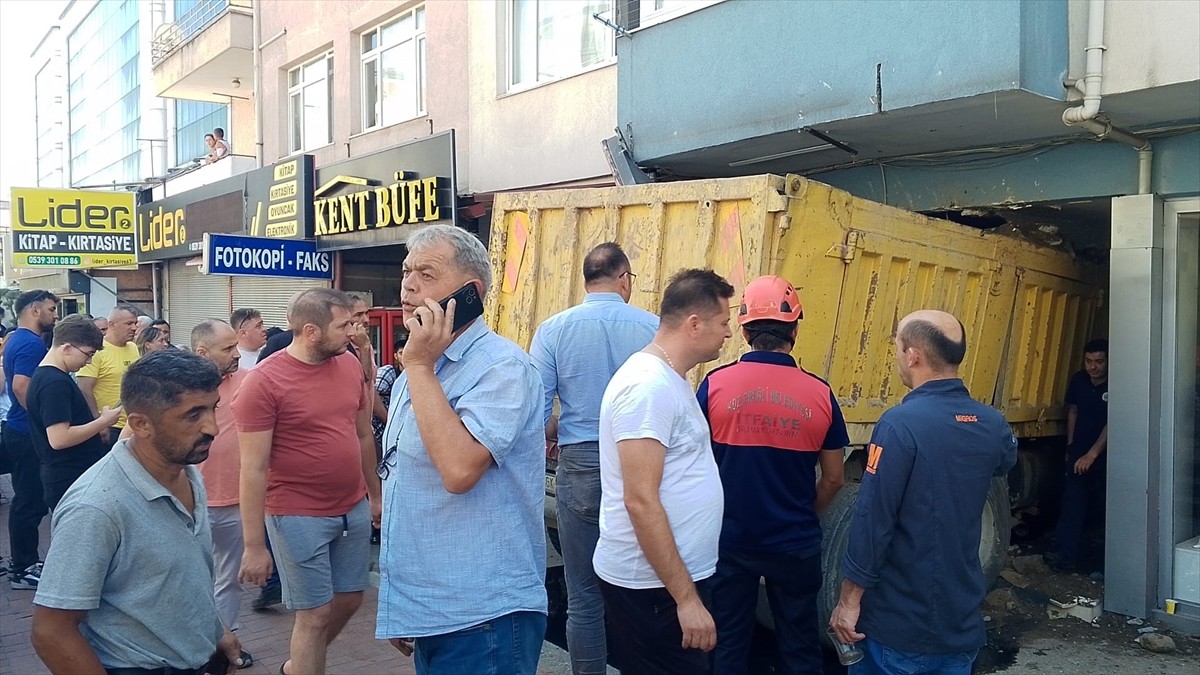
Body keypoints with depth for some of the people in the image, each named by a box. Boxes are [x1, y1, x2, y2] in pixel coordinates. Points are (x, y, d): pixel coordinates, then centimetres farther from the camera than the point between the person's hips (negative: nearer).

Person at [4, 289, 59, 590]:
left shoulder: (16, 340, 14)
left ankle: (21, 561, 24)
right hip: (29, 433, -10)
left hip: (21, 430, 10)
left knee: (27, 499, 16)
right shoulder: (31, 343, -18)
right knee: (31, 501, -3)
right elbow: (21, 387, -27)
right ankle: (22, 569, 5)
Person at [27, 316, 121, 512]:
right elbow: (59, 439, -26)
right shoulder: (55, 382, -20)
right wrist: (103, 422, -17)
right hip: (71, 481, -10)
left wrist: (98, 423, 12)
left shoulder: (44, 375, 12)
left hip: (64, 477, 10)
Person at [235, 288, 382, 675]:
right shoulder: (264, 381, -16)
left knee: (349, 600, 18)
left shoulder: (350, 365, 2)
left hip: (354, 509, 7)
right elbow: (253, 469, -15)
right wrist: (253, 545, -14)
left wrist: (375, 495, 18)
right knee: (315, 615, 4)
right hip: (299, 516, -6)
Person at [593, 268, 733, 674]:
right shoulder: (649, 386, -20)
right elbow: (641, 501, -25)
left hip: (671, 574, 10)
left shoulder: (667, 378, 11)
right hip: (651, 584, -10)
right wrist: (686, 598, -22)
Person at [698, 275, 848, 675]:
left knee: (729, 642, 16)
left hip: (729, 539, 0)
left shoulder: (715, 385, -12)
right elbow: (833, 480, 0)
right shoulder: (819, 394, -9)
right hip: (796, 544, 1)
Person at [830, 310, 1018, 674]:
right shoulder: (994, 424, -1)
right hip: (963, 618, 6)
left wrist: (849, 600, -12)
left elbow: (872, 519, -21)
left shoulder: (901, 424, -21)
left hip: (898, 622, -5)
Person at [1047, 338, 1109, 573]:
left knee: (1105, 505, 3)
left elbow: (1111, 424, -19)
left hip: (1105, 453, -4)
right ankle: (1067, 554, -6)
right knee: (1072, 503, -5)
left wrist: (1092, 454, -24)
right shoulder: (1078, 380, 1)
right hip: (1080, 451, 4)